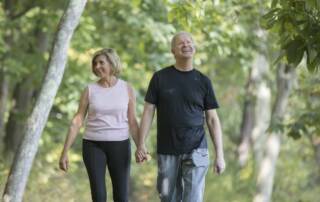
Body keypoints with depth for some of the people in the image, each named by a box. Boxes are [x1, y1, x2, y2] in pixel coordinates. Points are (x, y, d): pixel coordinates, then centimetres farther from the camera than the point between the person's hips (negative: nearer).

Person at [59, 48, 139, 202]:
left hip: (119, 145, 0)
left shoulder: (127, 89, 1)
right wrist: (65, 152, -5)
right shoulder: (90, 90, 1)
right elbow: (77, 122, 0)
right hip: (93, 146, 0)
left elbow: (132, 122, 2)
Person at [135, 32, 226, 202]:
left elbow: (212, 120, 4)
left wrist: (220, 154, -2)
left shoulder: (203, 81, 4)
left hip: (196, 151, -1)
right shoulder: (160, 78, 3)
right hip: (167, 151, 1)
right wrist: (141, 144, -5)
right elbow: (148, 112, 3)